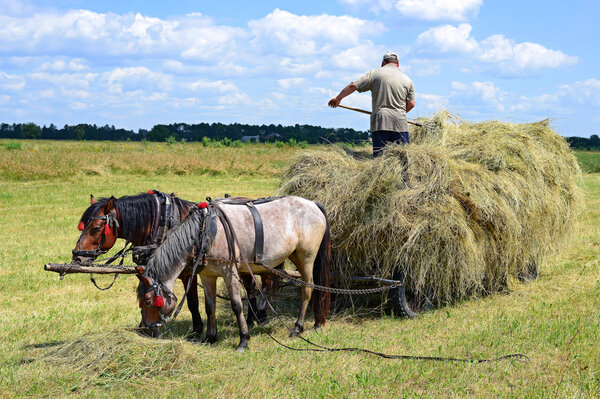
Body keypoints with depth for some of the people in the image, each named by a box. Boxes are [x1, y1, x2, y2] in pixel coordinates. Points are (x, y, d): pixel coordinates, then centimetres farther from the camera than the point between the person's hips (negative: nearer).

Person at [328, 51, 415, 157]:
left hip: (380, 122, -1)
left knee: (379, 156, -5)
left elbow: (353, 86, 5)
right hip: (400, 123, 1)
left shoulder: (375, 73, 7)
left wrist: (338, 98, 17)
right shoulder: (408, 80, 13)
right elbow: (411, 104, 9)